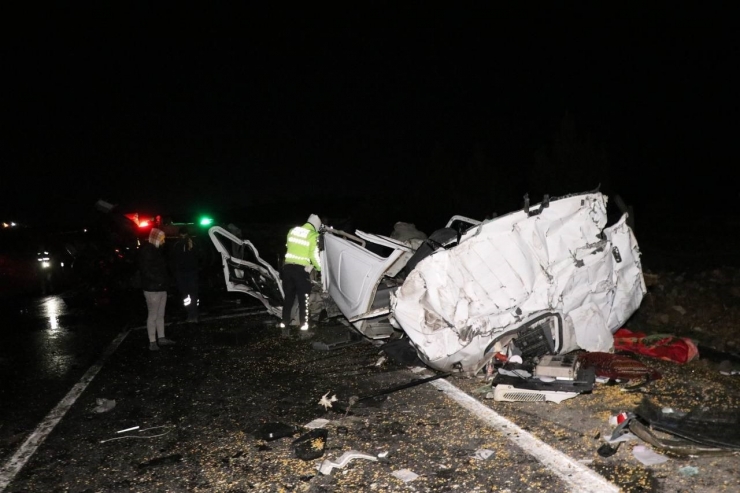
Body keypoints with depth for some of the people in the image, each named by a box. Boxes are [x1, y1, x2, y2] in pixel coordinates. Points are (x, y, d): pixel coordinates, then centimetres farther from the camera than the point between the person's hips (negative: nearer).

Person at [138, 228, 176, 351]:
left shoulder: (156, 250, 14)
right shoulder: (146, 251, -14)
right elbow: (145, 271, -21)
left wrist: (164, 281, 11)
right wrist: (158, 280, -21)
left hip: (161, 288, 9)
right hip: (152, 289, -9)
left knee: (160, 315, 15)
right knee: (153, 316, -2)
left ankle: (161, 338, 23)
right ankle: (152, 342, 4)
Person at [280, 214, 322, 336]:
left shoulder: (292, 231, 10)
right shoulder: (313, 235, -7)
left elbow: (289, 247, 15)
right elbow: (314, 255, -8)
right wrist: (319, 267, 8)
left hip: (288, 267, 5)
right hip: (301, 270, -5)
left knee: (288, 298, 13)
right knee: (303, 300, 6)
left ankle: (285, 327, 16)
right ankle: (304, 328, 9)